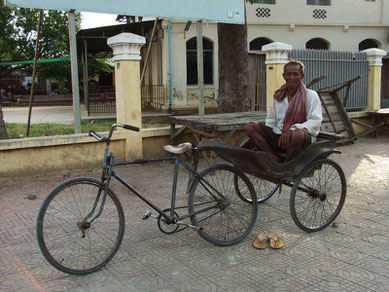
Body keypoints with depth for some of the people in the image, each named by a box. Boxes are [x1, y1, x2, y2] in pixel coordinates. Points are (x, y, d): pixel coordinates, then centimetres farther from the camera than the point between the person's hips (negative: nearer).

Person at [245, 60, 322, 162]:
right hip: (278, 137, 5)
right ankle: (274, 160, -28)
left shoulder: (311, 95, 2)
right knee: (250, 127, -15)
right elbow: (270, 121, 20)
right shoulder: (278, 96, 16)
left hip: (303, 139, -4)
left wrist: (292, 130, -24)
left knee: (298, 135, -41)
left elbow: (316, 121, -10)